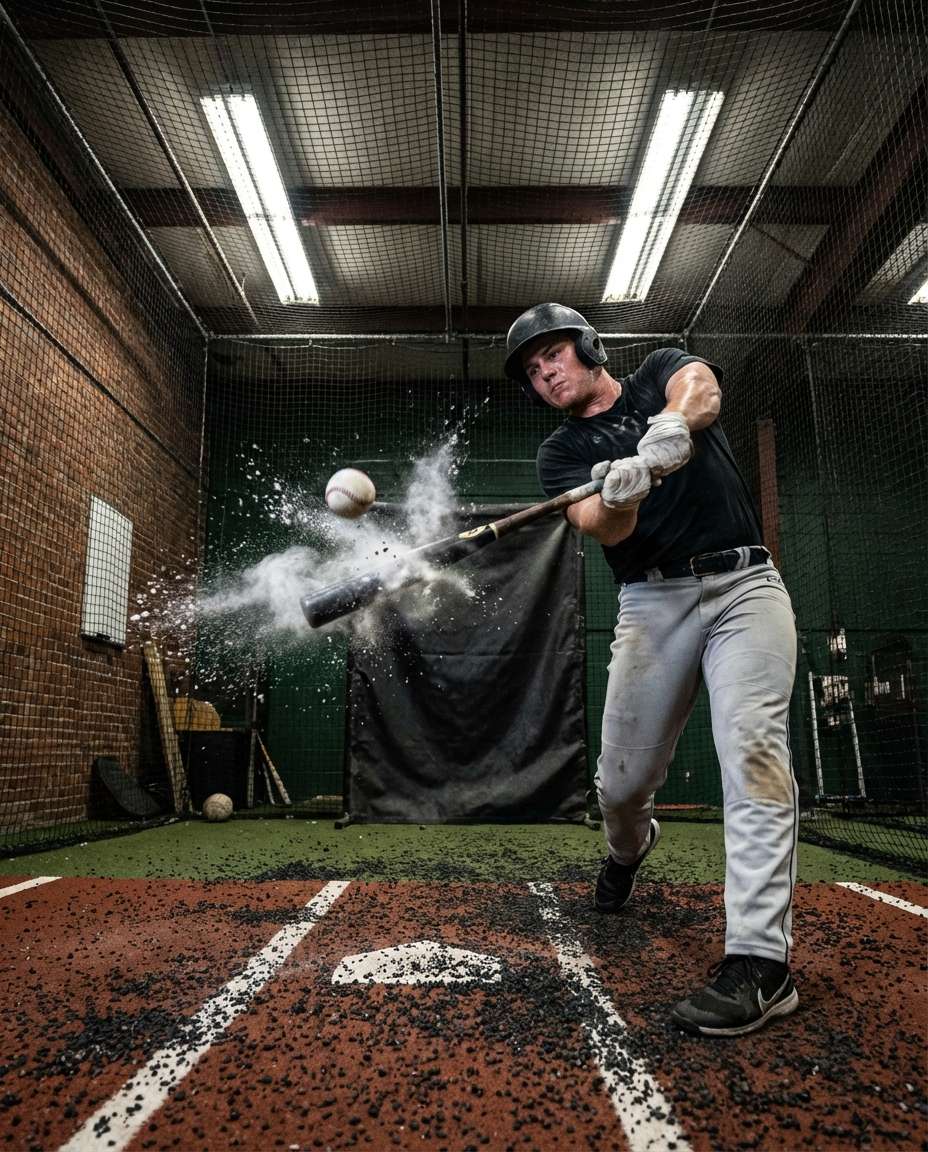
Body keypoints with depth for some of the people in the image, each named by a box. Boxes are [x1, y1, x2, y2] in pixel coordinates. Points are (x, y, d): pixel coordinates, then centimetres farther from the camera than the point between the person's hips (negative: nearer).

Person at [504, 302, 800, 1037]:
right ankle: (629, 851, 39)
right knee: (621, 782, 4)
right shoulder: (561, 453, 9)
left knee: (753, 750, -18)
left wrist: (671, 426, -37)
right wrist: (620, 494, -34)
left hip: (744, 584, -1)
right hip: (653, 604, 2)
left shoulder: (661, 371, 12)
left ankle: (760, 960, -15)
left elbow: (703, 391, -14)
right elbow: (605, 530, -11)